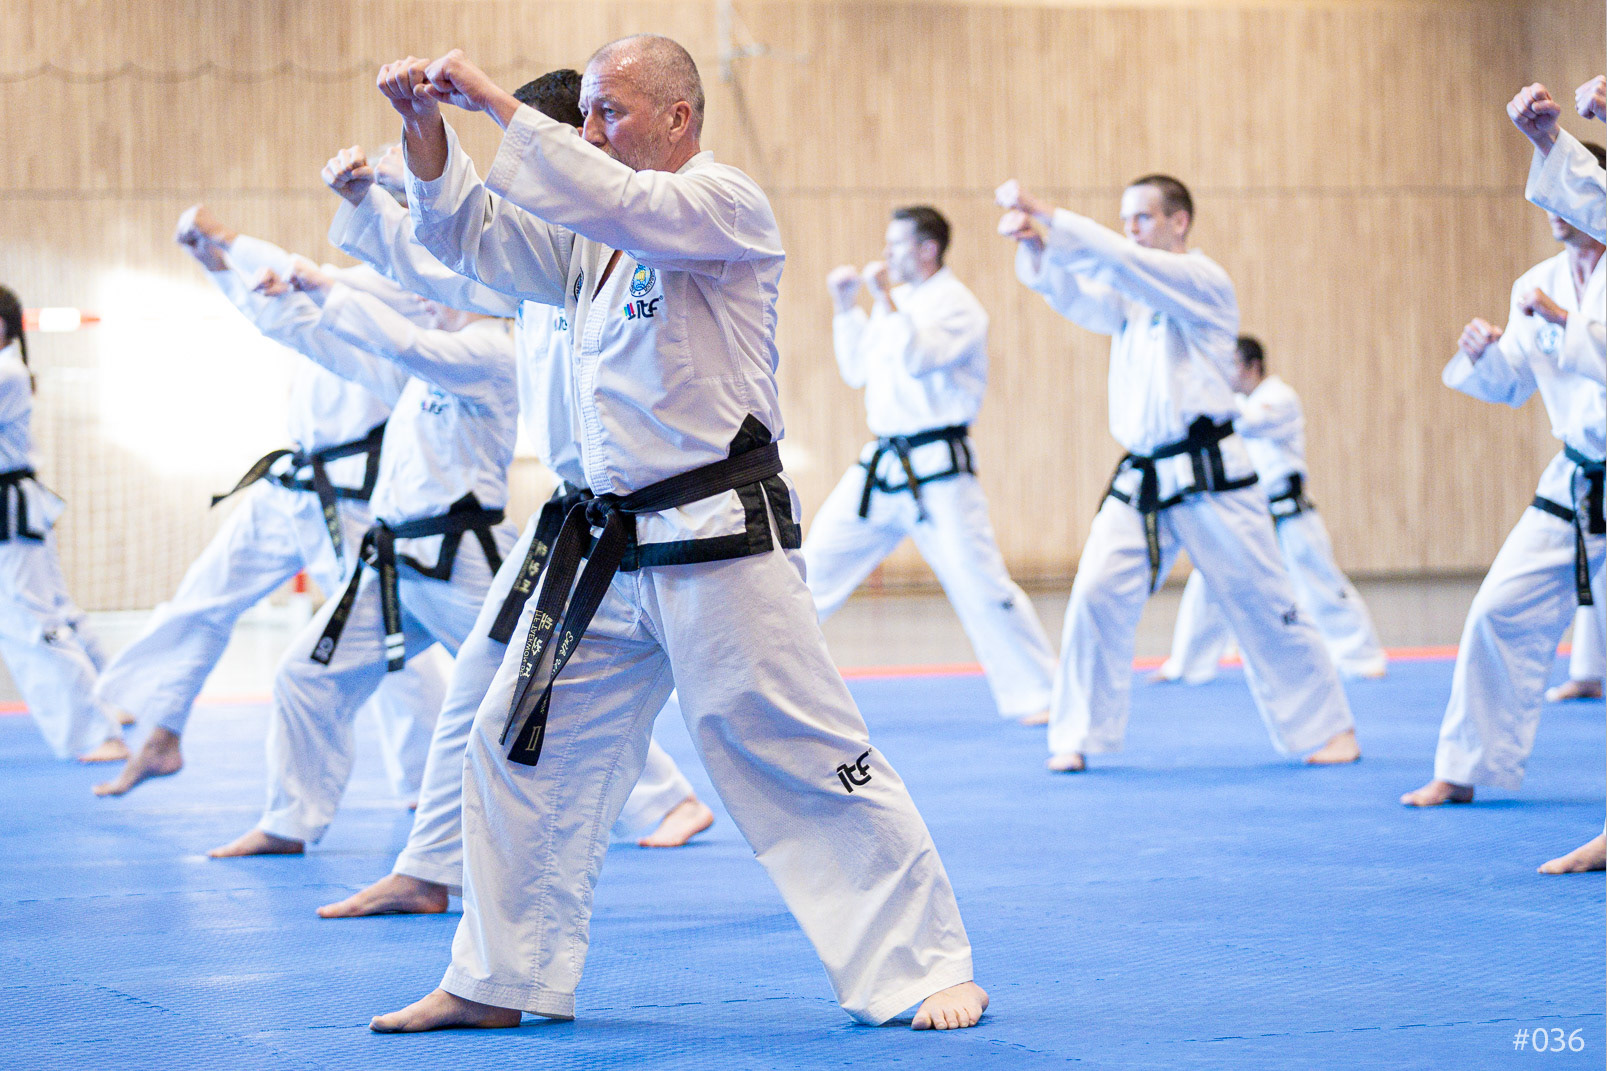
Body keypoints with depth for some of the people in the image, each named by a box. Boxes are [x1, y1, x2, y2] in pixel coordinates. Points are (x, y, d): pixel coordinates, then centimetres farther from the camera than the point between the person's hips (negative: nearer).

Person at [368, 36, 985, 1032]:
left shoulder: (725, 203, -8)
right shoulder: (596, 237, 16)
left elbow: (616, 201, -26)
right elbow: (469, 233, 18)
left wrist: (497, 102, -20)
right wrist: (427, 129, 1)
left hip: (720, 545, -8)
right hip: (614, 547, 8)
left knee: (811, 761, -6)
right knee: (521, 747, 10)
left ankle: (929, 970, 3)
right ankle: (498, 980, 21)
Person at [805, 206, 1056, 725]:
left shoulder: (957, 306, -11)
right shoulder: (898, 300, 13)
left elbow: (916, 359, -26)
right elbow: (857, 371, 19)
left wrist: (885, 297, -22)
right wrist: (846, 307, 11)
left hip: (938, 471, -8)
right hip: (881, 463, 8)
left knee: (979, 581, -8)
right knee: (818, 561, 7)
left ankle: (1038, 695, 1)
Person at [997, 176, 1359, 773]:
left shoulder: (1203, 282, -6)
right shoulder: (1131, 294, 16)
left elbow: (1117, 258, -20)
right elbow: (1072, 295, -2)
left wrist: (1046, 216, -23)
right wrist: (1035, 248, -22)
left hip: (1209, 477, -6)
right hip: (1139, 480, 6)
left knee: (1262, 605, 0)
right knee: (1097, 596, -8)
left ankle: (1329, 728, 13)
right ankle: (1078, 737, 0)